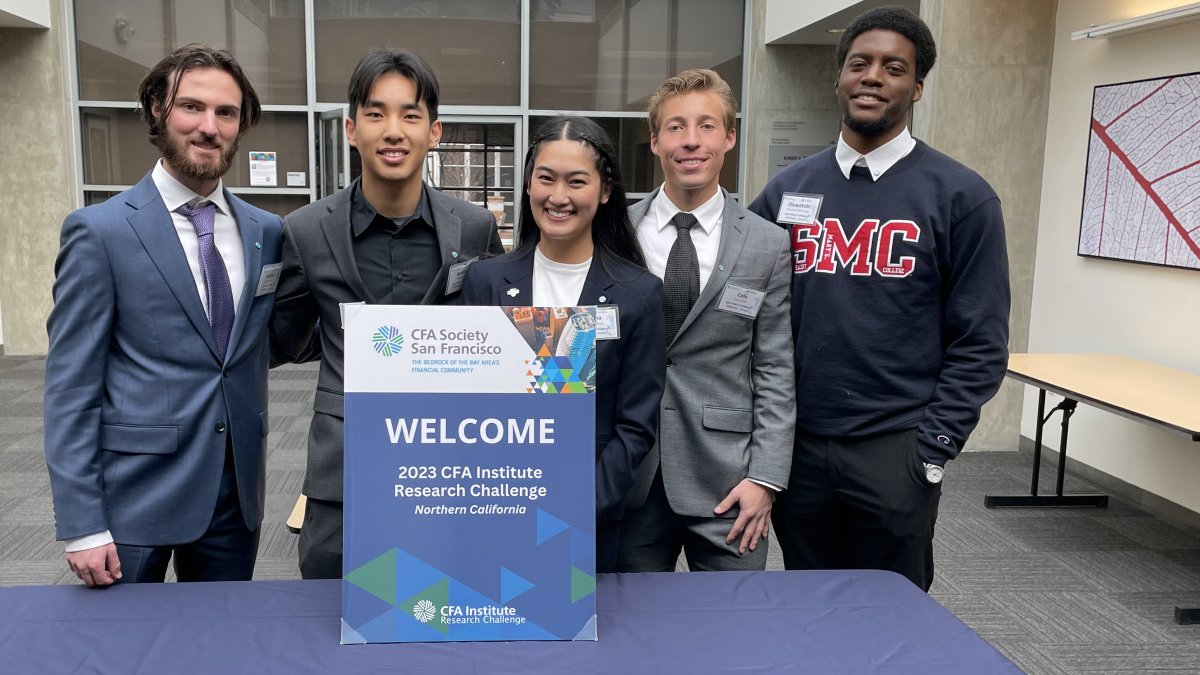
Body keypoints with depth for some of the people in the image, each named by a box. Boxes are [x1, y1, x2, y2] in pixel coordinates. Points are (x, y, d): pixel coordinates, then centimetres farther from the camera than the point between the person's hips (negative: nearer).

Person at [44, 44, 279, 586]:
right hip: (135, 492, -4)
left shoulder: (266, 232, 4)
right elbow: (70, 383, -8)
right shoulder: (100, 231, -8)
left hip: (237, 491, 4)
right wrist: (82, 524, -11)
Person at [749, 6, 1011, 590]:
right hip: (796, 445, 3)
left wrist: (933, 448, -10)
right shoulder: (788, 189, 5)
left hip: (893, 450, -3)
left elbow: (980, 341, -6)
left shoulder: (958, 195, -4)